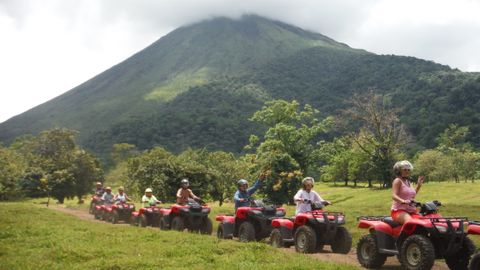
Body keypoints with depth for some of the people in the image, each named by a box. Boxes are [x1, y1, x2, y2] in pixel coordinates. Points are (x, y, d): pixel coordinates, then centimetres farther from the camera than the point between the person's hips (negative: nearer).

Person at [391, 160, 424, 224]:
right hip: (399, 210, -8)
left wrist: (419, 185, 25)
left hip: (411, 211, 8)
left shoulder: (408, 182, 22)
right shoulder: (398, 181, -3)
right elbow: (394, 196, -17)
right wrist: (403, 201, -35)